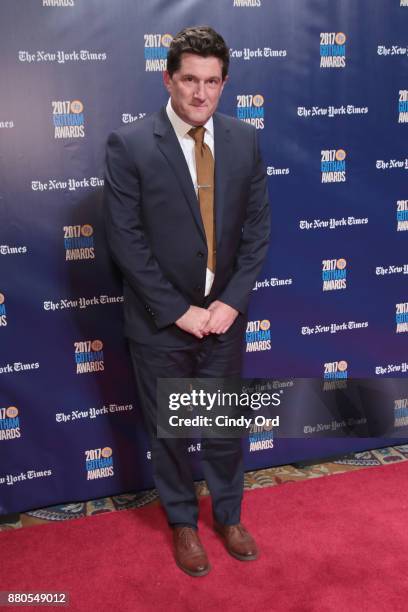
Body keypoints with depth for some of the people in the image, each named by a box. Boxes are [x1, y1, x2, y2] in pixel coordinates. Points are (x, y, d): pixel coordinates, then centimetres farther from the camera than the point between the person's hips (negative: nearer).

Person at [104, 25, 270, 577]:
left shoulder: (245, 140, -1)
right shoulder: (128, 145, -12)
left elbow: (257, 228, 1)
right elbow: (125, 240, -14)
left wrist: (231, 301, -9)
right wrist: (179, 311, -15)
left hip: (224, 317, 3)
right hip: (161, 323, -2)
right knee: (168, 430, 15)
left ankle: (229, 515, 42)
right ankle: (183, 523, 39)